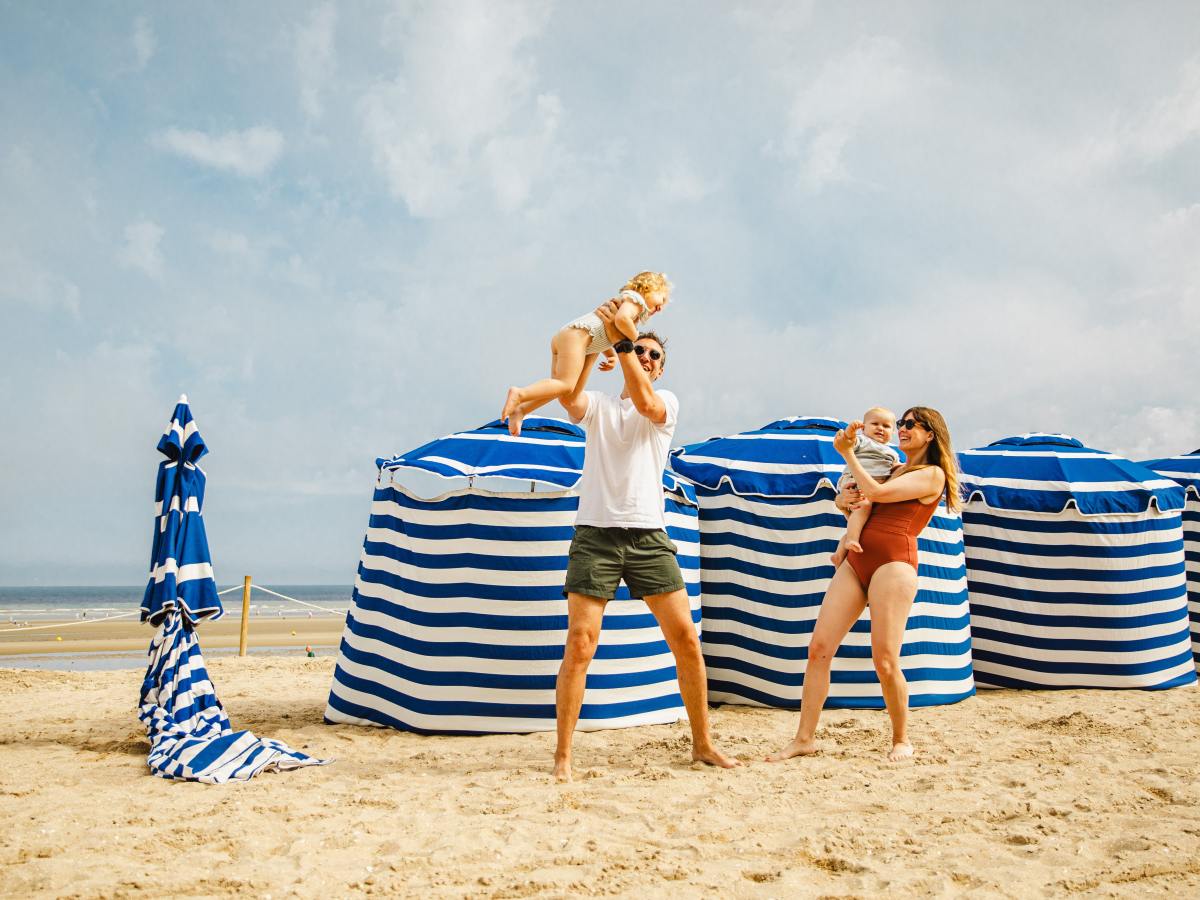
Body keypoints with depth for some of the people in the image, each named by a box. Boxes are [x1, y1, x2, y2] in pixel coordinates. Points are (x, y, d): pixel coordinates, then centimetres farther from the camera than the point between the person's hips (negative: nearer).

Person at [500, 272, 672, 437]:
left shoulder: (625, 302, 32)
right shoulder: (636, 299, 1)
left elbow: (603, 335, 34)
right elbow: (621, 319, -21)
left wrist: (611, 357, 21)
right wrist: (635, 338, -6)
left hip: (563, 335, 10)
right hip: (577, 334, -10)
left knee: (559, 385, 13)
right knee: (566, 384, -17)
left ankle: (520, 410, 7)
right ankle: (519, 394, -28)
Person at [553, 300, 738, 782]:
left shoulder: (666, 402, 11)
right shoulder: (597, 405, 12)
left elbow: (644, 402, -13)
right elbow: (567, 394, -11)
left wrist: (620, 338, -17)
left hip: (648, 534, 1)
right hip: (596, 533, -1)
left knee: (686, 639, -1)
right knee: (579, 644, -8)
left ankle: (702, 743, 14)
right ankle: (563, 754, 0)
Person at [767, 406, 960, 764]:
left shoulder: (933, 474, 3)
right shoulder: (894, 470, 26)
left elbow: (876, 493, -8)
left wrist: (848, 454, 1)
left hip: (894, 563, -7)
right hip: (855, 561, 7)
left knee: (885, 661, -10)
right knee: (819, 647, -5)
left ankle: (901, 739, 11)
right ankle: (804, 738, -2)